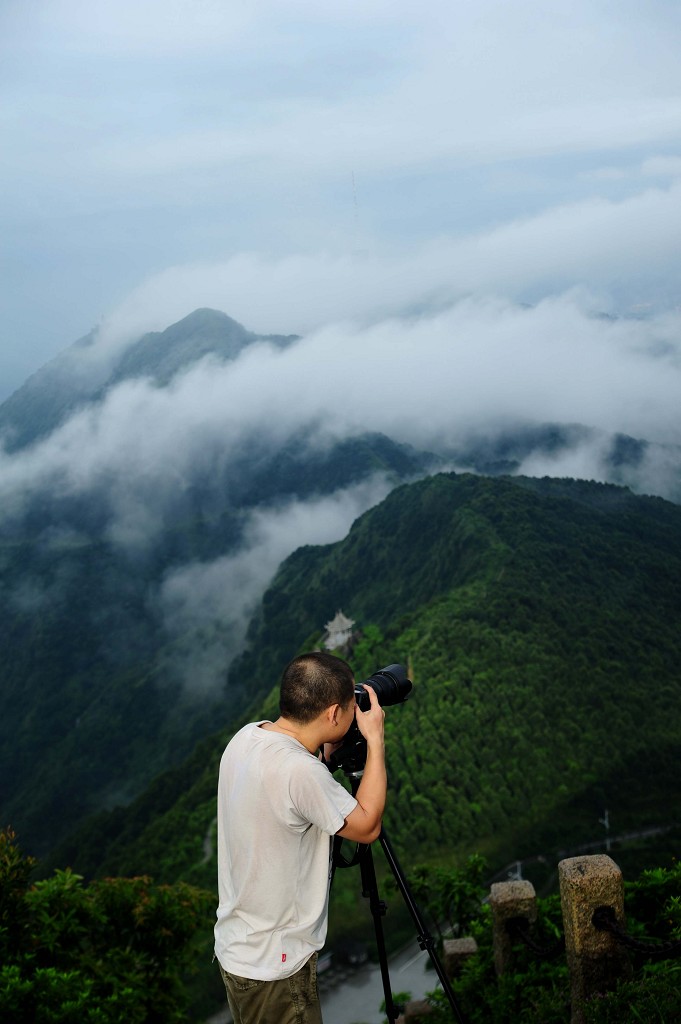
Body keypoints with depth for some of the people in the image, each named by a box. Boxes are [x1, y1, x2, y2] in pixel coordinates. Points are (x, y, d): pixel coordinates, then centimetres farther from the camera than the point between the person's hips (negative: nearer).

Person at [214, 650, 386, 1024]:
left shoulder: (246, 737, -6)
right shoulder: (300, 771, -31)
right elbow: (366, 826, -15)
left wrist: (325, 751, 4)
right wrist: (375, 740, -12)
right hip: (274, 966, -8)